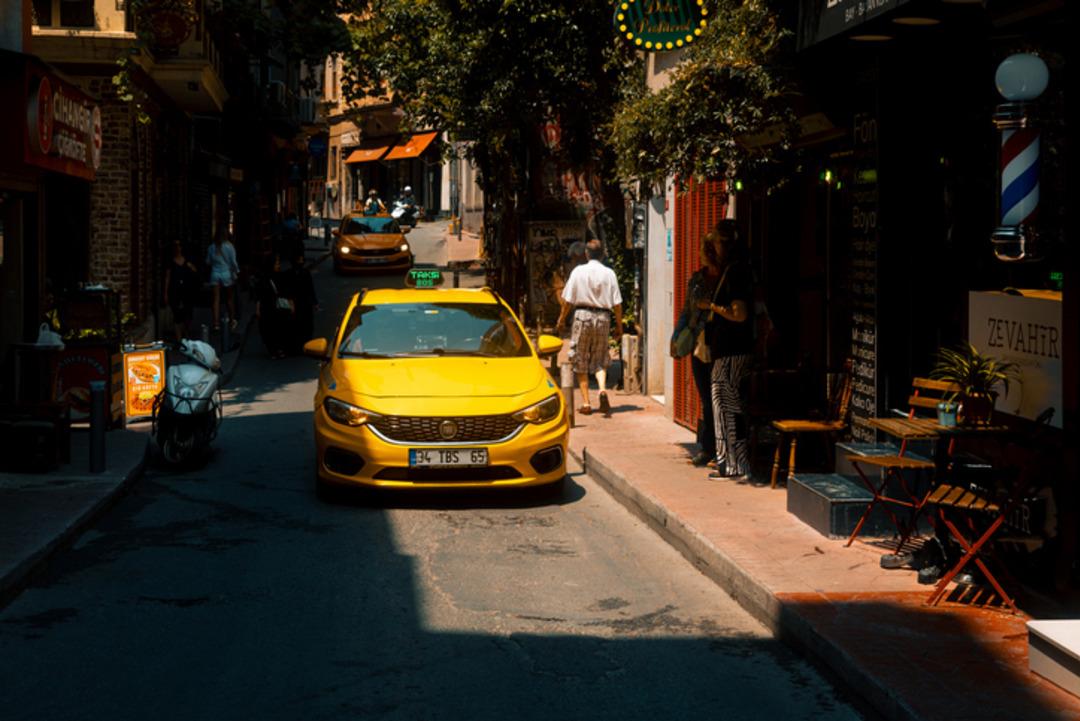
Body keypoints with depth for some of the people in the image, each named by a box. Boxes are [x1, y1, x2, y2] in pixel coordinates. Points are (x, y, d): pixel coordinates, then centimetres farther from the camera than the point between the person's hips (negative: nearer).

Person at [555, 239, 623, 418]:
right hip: (603, 317, 2)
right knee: (600, 360, 12)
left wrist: (561, 319, 12)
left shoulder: (578, 271, -3)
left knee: (580, 362, 7)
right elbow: (617, 303, 0)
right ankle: (603, 389, -16)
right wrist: (619, 325, 9)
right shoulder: (609, 273, 0)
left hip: (583, 315, -2)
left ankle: (586, 404, 6)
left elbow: (568, 299, 0)